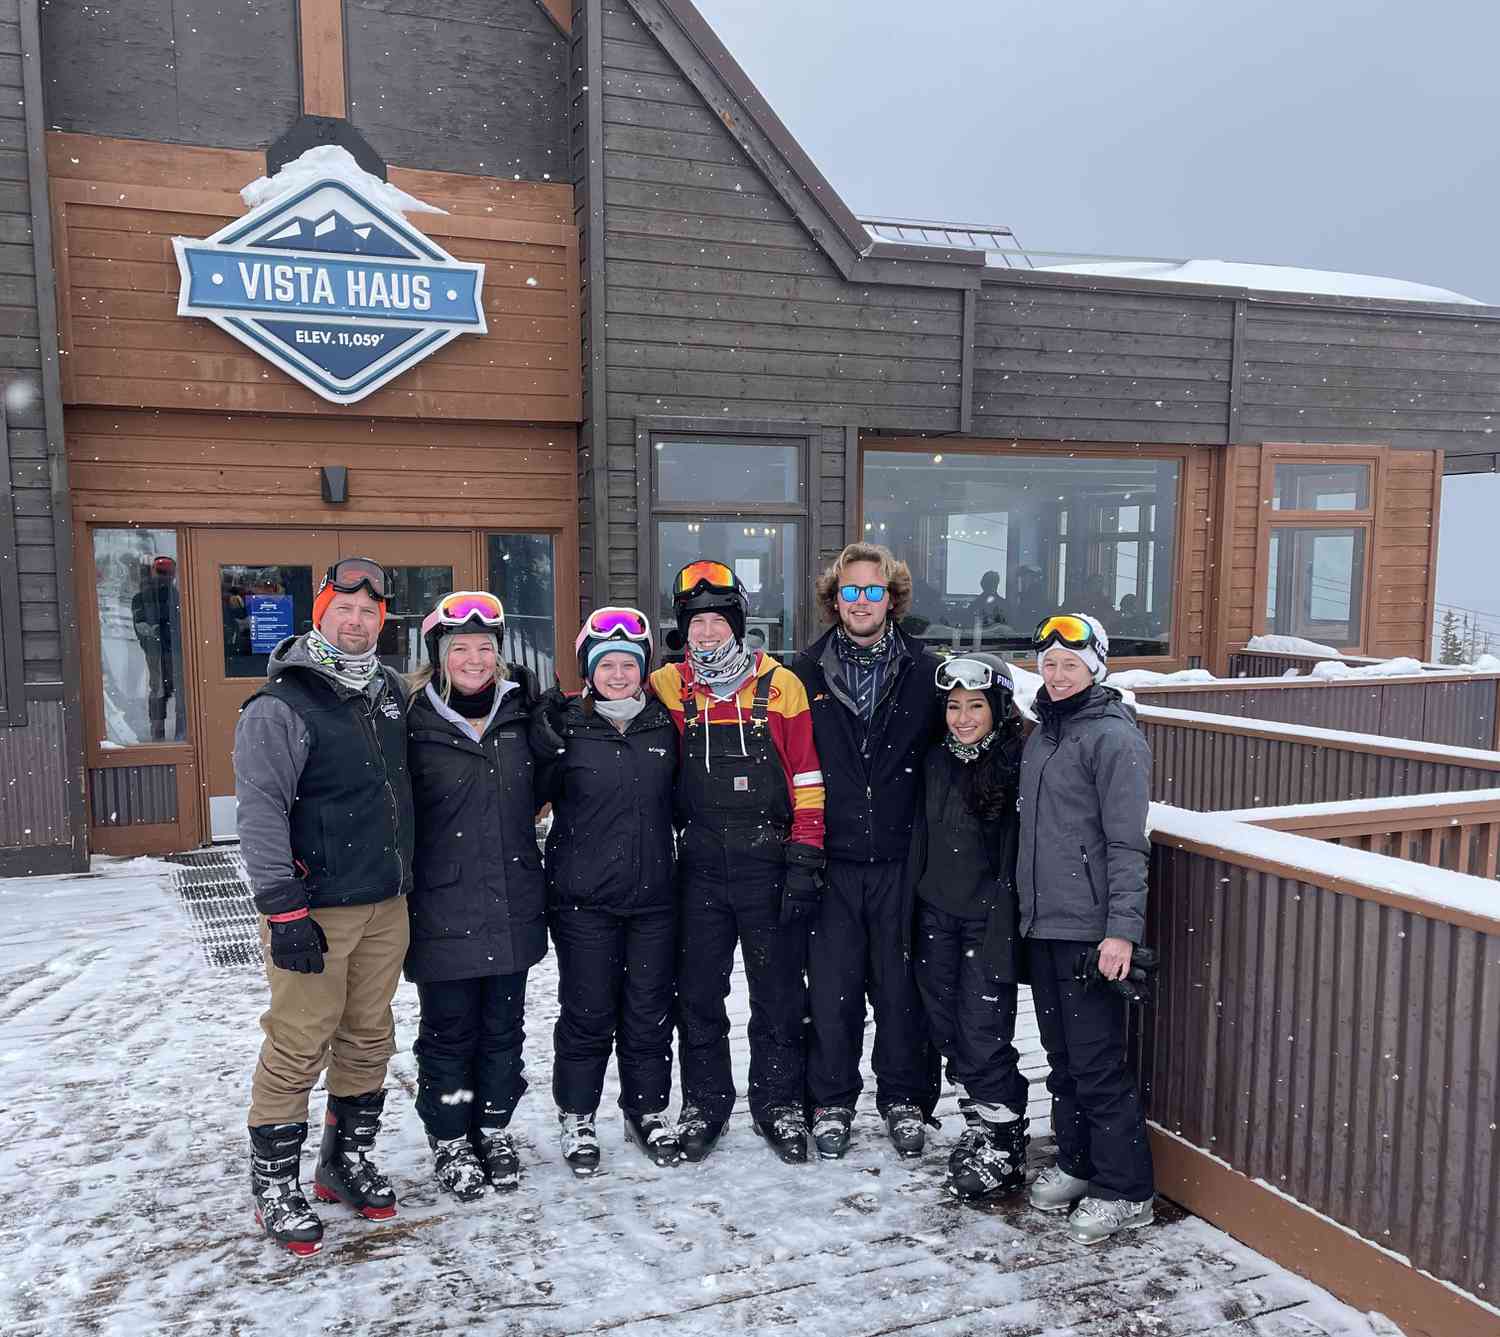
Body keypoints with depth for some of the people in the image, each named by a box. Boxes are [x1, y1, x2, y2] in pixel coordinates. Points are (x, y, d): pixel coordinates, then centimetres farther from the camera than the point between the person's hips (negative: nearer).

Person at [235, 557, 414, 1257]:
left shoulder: (390, 691, 10)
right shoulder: (281, 706, -11)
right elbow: (260, 812, -16)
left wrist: (408, 873, 23)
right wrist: (282, 910, -19)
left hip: (386, 904, 7)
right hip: (314, 909, -6)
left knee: (369, 1039, 14)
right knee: (298, 1047, -1)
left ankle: (347, 1159, 31)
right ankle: (275, 1186, 16)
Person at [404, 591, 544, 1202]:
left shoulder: (519, 712, 5)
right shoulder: (415, 722, -8)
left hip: (513, 905, 4)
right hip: (444, 909, -4)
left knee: (503, 1026, 14)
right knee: (448, 1030, 8)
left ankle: (495, 1130, 32)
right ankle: (449, 1141, 26)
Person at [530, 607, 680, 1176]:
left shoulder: (663, 724, 7)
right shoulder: (563, 726, -5)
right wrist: (545, 748, -18)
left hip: (653, 894, 3)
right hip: (584, 897, -3)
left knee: (650, 1011, 11)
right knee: (587, 1014, 6)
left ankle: (649, 1112, 30)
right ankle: (577, 1119, 25)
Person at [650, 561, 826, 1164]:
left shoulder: (780, 684, -2)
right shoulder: (666, 686, 2)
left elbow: (806, 776, -2)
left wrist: (806, 856, -6)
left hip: (769, 865, -1)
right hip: (700, 867, 2)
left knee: (779, 994, 9)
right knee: (698, 994, 11)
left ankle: (779, 1103, 26)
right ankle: (703, 1103, 29)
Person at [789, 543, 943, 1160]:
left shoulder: (925, 670, 1)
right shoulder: (805, 672, 1)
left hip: (902, 858, 0)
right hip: (831, 859, 0)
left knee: (902, 984, 10)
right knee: (832, 986, 7)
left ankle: (904, 1097, 28)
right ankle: (831, 1101, 25)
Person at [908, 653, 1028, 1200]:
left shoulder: (1018, 765, -12)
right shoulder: (936, 761, 8)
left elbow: (1018, 857, -14)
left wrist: (1001, 927, -16)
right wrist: (909, 907, 14)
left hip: (988, 919, -6)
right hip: (935, 916, 6)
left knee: (984, 1034, -5)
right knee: (948, 1027, 13)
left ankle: (1004, 1145, 12)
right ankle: (979, 1124, 31)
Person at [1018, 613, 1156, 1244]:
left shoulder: (1113, 737, -12)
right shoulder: (1041, 733, 13)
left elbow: (1126, 842, -16)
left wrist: (1123, 928, -20)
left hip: (1089, 928, -8)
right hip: (1041, 922, 8)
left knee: (1097, 1061, -2)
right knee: (1061, 1055, 17)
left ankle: (1125, 1191, 12)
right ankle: (1075, 1162, 32)